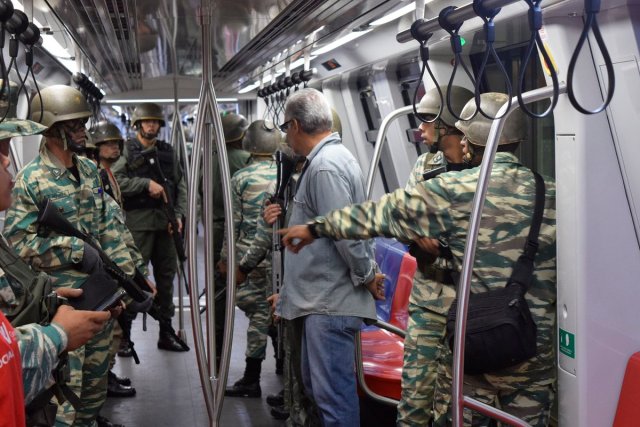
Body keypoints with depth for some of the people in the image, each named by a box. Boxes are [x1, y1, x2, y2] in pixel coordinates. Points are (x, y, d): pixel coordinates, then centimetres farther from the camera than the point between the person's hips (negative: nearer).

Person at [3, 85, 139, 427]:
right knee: (66, 382, -2)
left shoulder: (90, 170, 8)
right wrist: (75, 250, -22)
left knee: (96, 372, 18)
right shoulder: (30, 180, -14)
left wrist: (129, 275, 7)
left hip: (100, 290, 7)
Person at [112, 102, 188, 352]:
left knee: (166, 275, 11)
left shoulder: (168, 153, 14)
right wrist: (146, 184, -17)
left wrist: (179, 214, 0)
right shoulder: (127, 151, -1)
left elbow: (181, 185, 12)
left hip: (165, 222, 6)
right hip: (137, 222, -5)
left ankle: (166, 333, 22)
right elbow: (115, 180, -14)